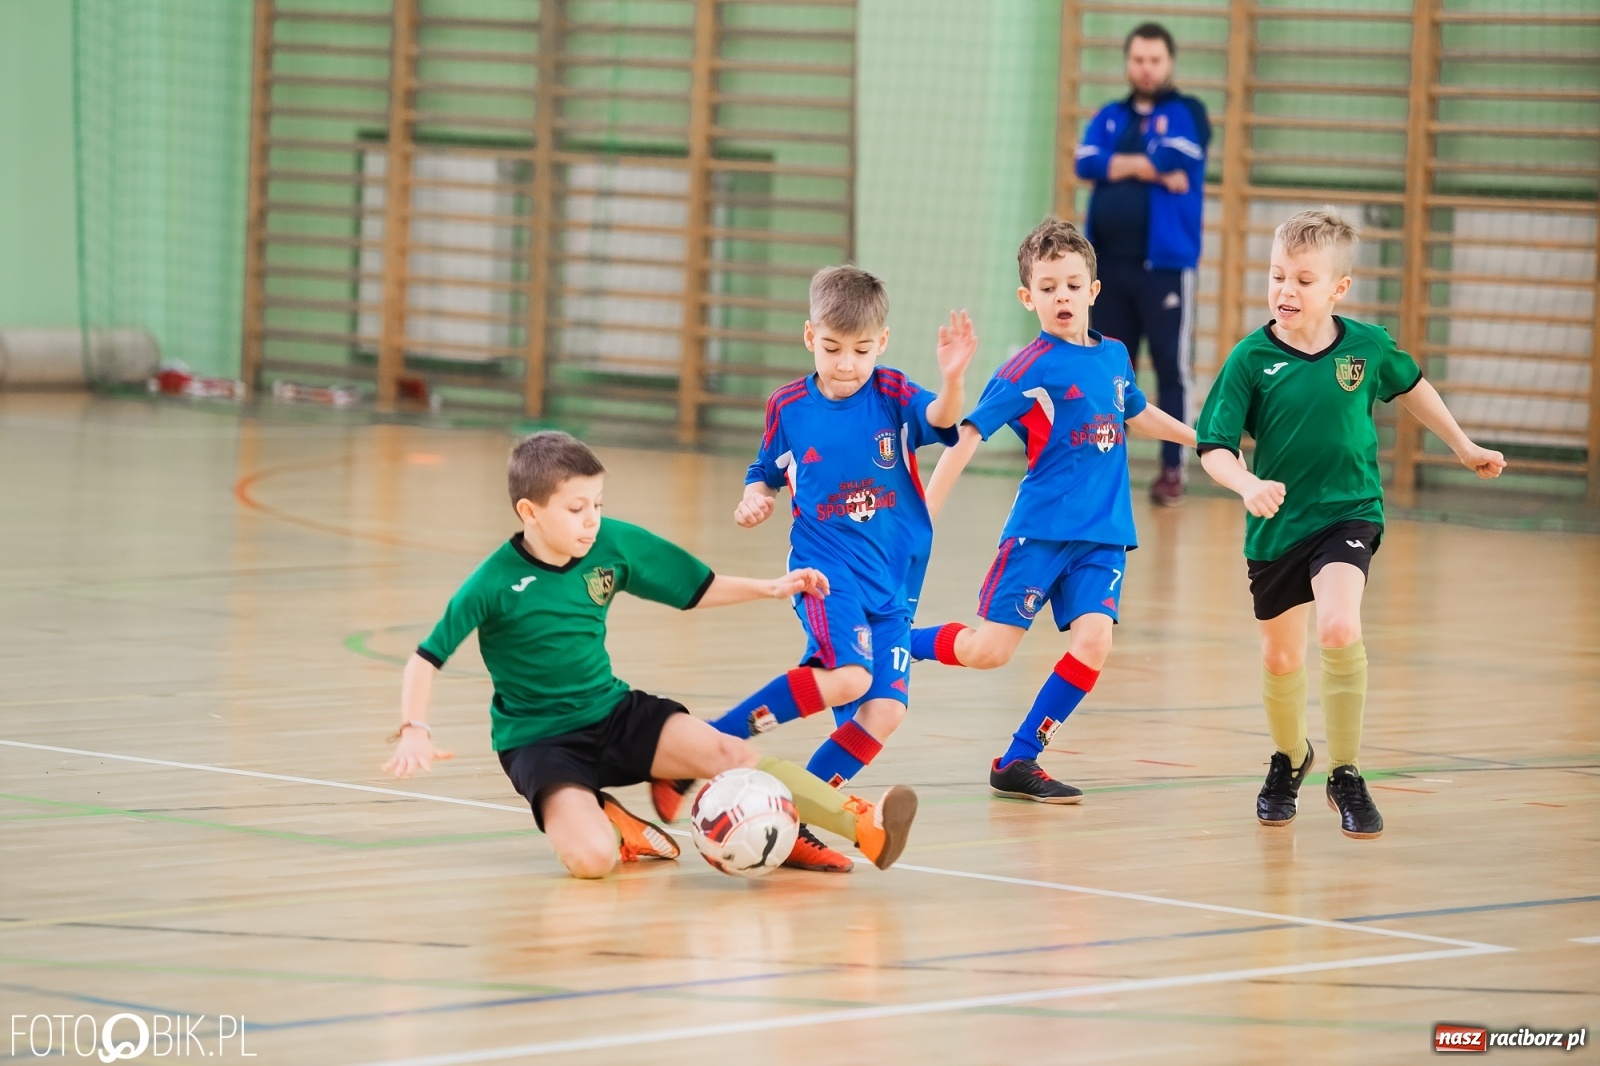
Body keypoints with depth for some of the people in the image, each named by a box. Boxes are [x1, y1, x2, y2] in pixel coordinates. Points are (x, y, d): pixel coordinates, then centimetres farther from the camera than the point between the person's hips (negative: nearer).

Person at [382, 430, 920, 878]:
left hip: (614, 712, 4)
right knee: (592, 858, -30)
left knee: (724, 751, -21)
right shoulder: (496, 582, -18)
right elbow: (427, 657, -13)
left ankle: (865, 826, -25)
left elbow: (696, 589, 9)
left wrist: (769, 588, 1)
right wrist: (414, 731, -28)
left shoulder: (615, 543, -5)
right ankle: (605, 821, 5)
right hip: (538, 739, -4)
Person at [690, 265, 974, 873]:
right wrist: (754, 500, -8)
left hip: (893, 583, 3)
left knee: (884, 712, -8)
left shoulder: (893, 396, -2)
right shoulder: (789, 407, 0)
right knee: (848, 677, -27)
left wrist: (951, 378, -43)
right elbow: (765, 476, 15)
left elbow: (939, 420, -23)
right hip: (825, 568, -3)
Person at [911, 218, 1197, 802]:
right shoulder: (1029, 368, -9)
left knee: (1093, 642, -13)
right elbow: (967, 435, -12)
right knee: (988, 651, -8)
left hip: (1104, 534, 5)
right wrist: (924, 514, -18)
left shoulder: (1115, 356, 10)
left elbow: (1136, 415, 32)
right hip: (1041, 529, -5)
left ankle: (1018, 763, -2)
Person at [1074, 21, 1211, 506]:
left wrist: (1122, 164, -3)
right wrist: (1153, 169, -10)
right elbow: (1086, 164, -4)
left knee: (1172, 368, -4)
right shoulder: (1110, 117, 14)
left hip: (1165, 263, -5)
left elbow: (1173, 160, -16)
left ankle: (1172, 470, -1)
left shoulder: (1187, 113, 2)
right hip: (1110, 262, 5)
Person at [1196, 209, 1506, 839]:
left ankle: (1346, 775, -9)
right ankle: (1289, 760, 45)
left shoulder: (1366, 346, -7)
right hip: (1276, 523, 1)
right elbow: (1214, 448, -14)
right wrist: (1247, 485, -34)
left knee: (1339, 629, -25)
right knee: (1281, 659, 13)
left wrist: (1463, 446, 24)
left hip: (1348, 513, -1)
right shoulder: (1251, 359, -12)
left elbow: (1410, 386, 15)